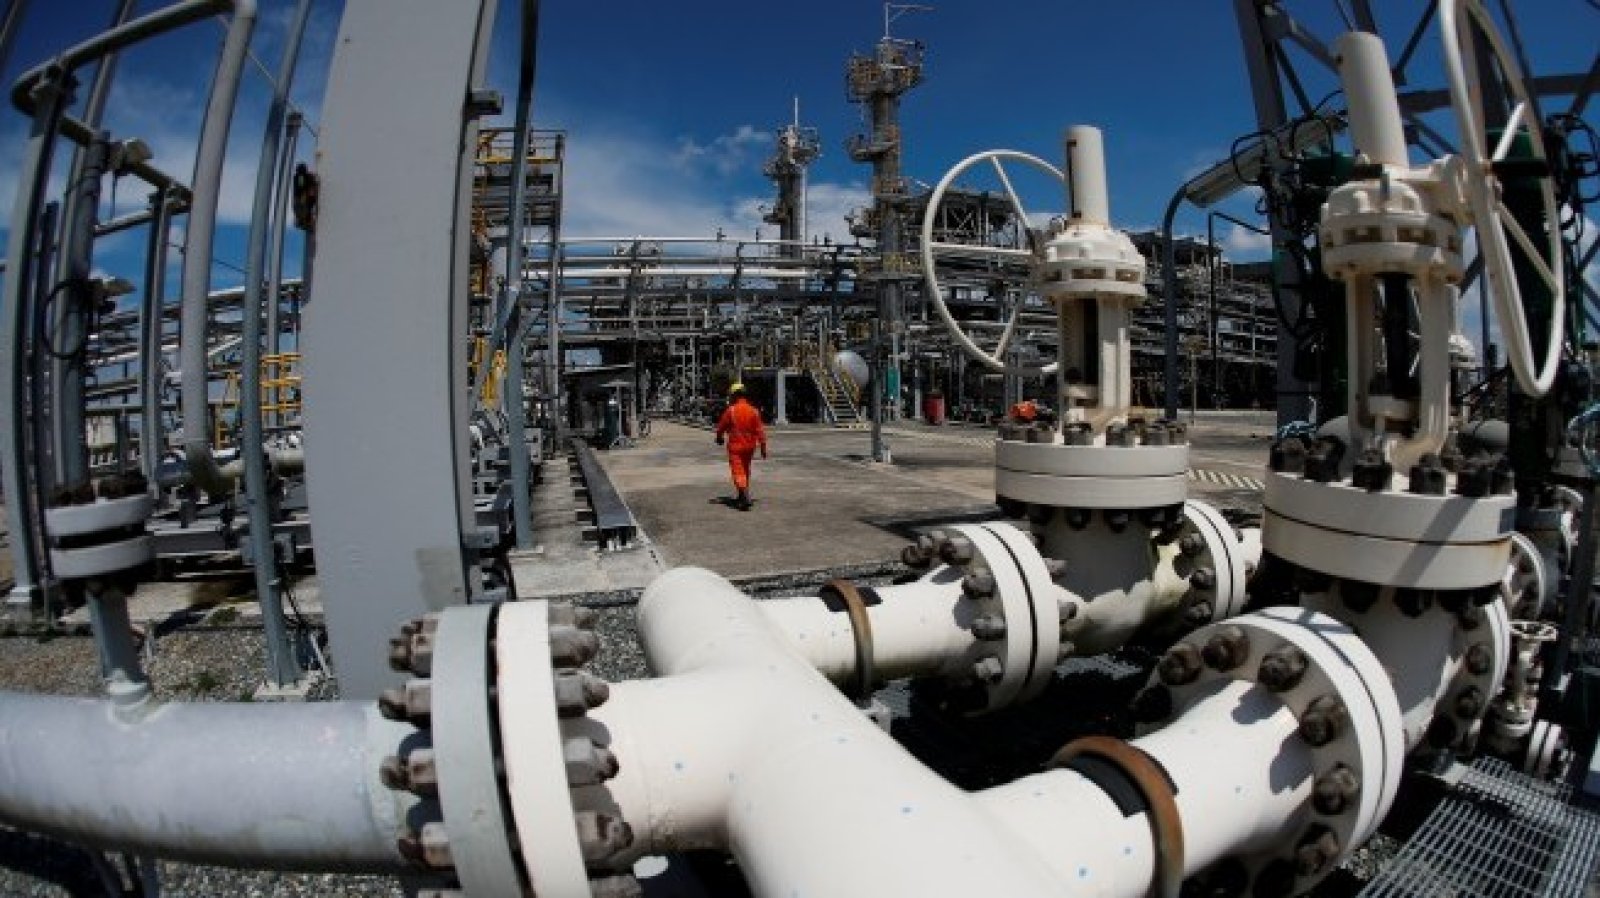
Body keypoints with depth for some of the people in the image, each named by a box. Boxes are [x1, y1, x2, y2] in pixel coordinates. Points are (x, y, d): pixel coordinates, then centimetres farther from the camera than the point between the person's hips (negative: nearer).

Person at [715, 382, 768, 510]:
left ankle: (745, 496, -21)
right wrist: (763, 447, 3)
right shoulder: (754, 410, -1)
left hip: (735, 446, -4)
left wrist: (719, 437, 20)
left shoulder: (730, 410, -11)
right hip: (750, 446, 5)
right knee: (746, 470, 20)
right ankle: (743, 496, 31)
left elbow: (721, 427, -1)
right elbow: (760, 430, -3)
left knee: (738, 471, -4)